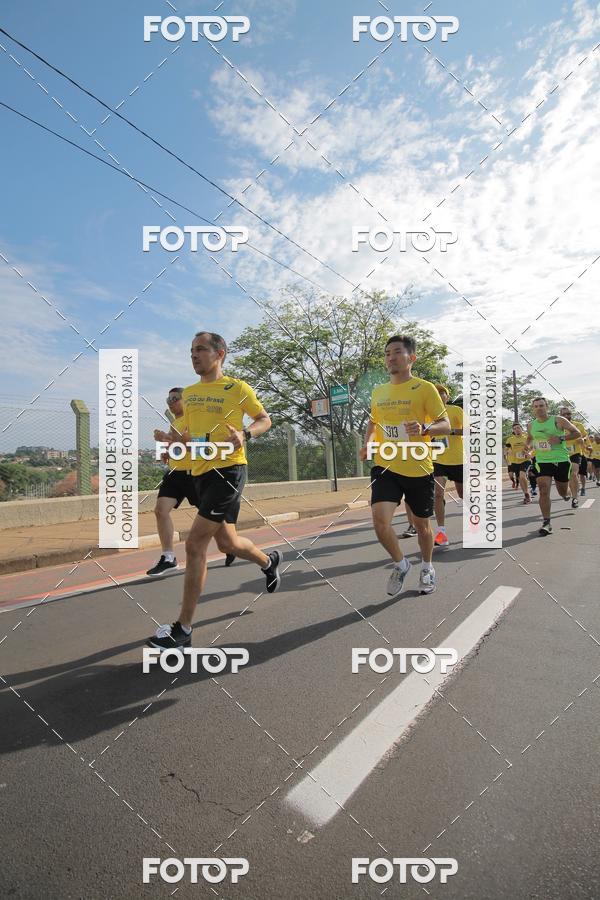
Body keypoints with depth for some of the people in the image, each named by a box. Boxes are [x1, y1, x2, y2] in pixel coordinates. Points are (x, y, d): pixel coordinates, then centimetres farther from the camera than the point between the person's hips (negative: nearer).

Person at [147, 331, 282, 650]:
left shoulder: (237, 388, -3)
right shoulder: (188, 393, 14)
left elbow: (264, 419, 5)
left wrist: (245, 434, -16)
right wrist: (173, 439, 0)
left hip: (228, 470, -7)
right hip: (200, 472, 7)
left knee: (195, 544, -13)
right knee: (227, 542, 18)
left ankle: (183, 630, -2)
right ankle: (269, 561, 50)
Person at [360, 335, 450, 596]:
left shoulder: (425, 388, -5)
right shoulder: (378, 392, 9)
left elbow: (445, 425, -7)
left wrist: (424, 429, -28)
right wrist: (367, 444, 7)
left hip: (418, 469, -2)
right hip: (385, 466, 3)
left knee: (421, 525, 13)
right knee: (380, 520, -17)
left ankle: (426, 568, 43)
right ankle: (400, 564, 12)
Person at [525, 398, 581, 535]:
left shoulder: (558, 420, -6)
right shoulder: (531, 425, 5)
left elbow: (577, 433, -5)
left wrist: (561, 438, -19)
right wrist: (528, 445, 4)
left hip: (561, 461, -1)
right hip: (542, 462, 1)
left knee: (563, 492, 13)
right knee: (543, 491, -14)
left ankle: (566, 494, 53)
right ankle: (546, 523, -8)